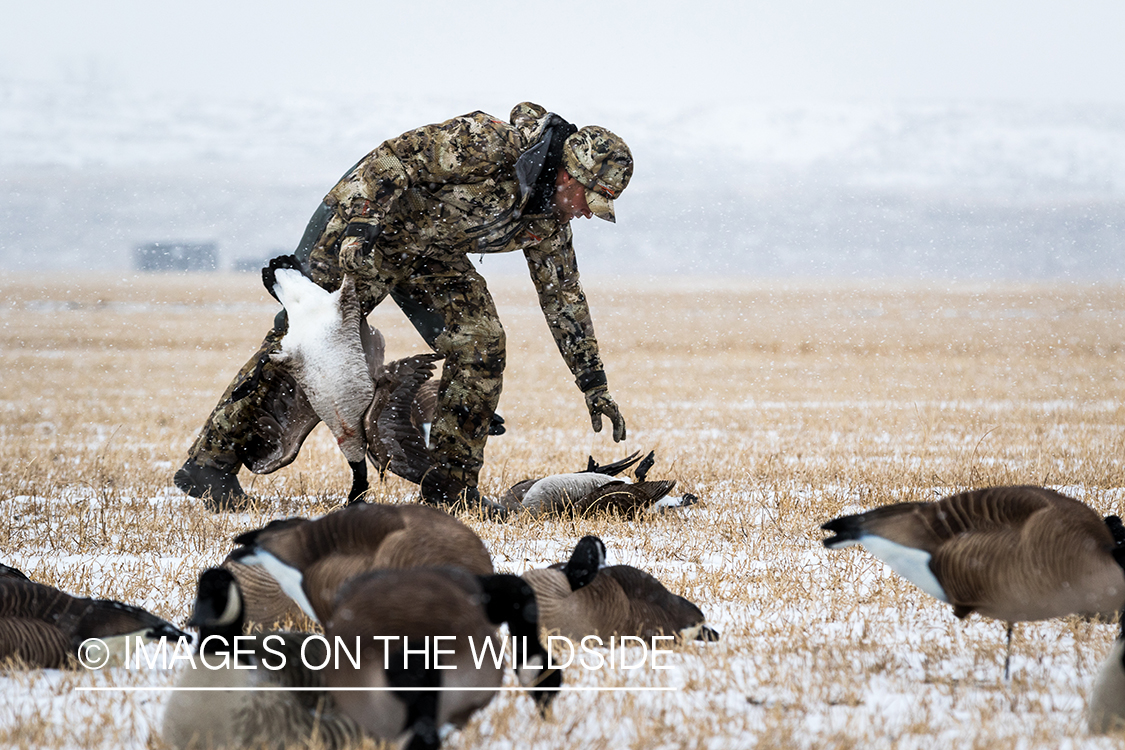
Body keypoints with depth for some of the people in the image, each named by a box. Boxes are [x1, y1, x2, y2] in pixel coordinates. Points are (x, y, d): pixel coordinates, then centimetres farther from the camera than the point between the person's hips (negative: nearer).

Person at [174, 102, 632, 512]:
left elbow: (563, 296, 7)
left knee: (480, 346, -8)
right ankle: (210, 462, -6)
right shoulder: (487, 144, -29)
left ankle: (450, 485, 0)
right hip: (361, 226, -7)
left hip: (431, 257, 7)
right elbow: (394, 158, -29)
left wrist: (594, 385, 8)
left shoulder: (548, 219, -5)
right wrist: (358, 233, -40)